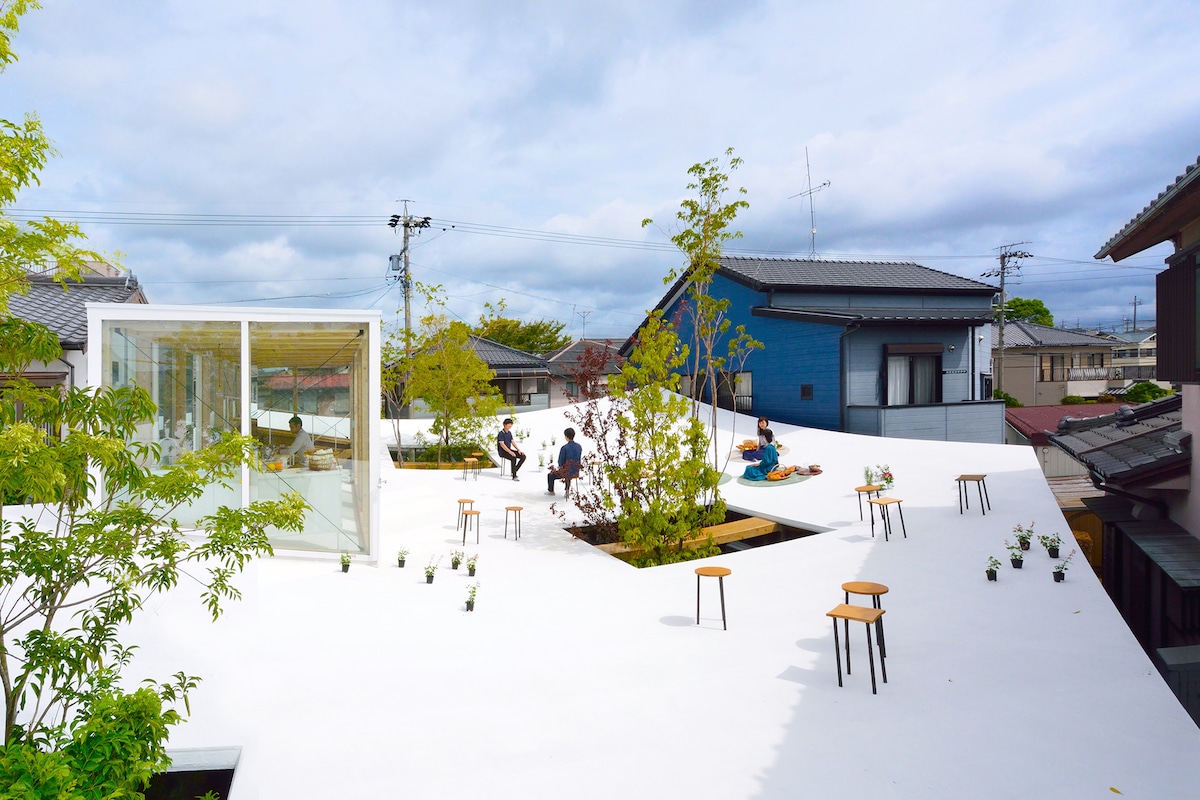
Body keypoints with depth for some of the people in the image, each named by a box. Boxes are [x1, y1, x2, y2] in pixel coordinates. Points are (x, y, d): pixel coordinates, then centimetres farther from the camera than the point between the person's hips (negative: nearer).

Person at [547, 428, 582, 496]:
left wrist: (560, 467, 9)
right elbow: (579, 460, 6)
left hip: (566, 472, -5)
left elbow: (560, 462, -14)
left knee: (550, 475, 22)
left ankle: (551, 491, 42)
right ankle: (567, 489, 51)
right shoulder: (579, 446, -5)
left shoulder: (564, 448, -23)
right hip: (576, 472, 6)